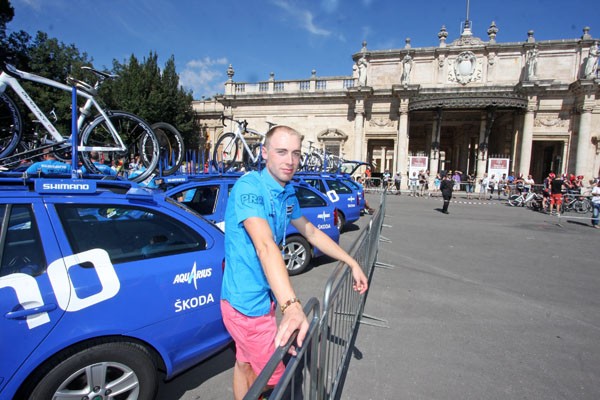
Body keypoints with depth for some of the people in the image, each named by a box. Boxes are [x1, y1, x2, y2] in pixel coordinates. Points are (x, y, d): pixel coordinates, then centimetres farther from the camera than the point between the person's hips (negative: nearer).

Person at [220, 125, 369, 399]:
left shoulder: (287, 193, 4)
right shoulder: (249, 187, -23)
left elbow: (311, 232, 13)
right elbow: (265, 246, -37)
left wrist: (351, 263, 14)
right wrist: (291, 306, -47)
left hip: (262, 295, 8)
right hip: (248, 303, -8)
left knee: (245, 364, 25)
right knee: (273, 377, 9)